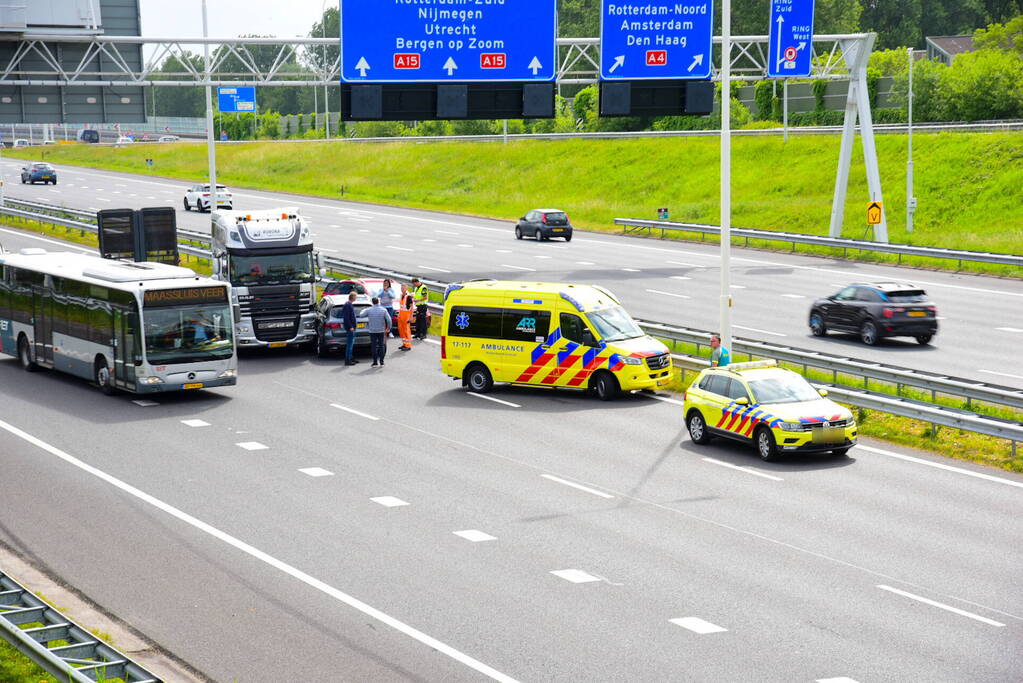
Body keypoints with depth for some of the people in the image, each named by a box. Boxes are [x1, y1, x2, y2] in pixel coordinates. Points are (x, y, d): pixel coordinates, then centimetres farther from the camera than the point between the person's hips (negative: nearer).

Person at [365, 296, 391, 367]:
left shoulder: (369, 310, -7)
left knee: (374, 346, 5)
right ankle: (381, 362, 7)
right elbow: (389, 320, -9)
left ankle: (375, 362, 4)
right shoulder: (383, 310, -6)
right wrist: (388, 328, 3)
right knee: (381, 346, 8)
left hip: (372, 331, -1)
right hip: (381, 331, 1)